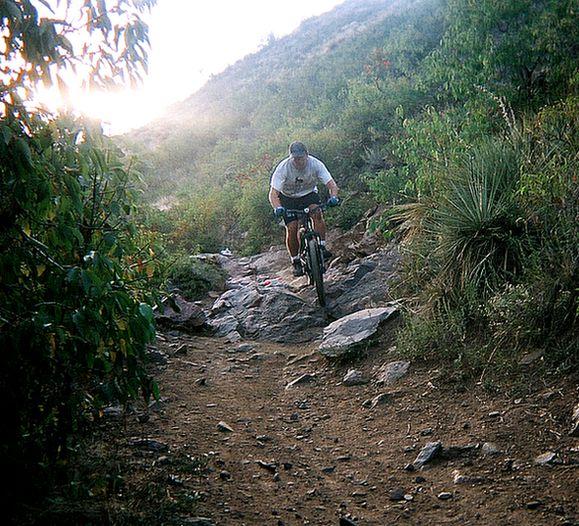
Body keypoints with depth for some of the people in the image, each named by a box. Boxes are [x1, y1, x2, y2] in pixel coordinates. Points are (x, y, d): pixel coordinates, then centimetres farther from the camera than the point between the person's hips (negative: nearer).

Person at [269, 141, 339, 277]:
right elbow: (273, 193, -30)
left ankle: (321, 247, -20)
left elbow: (331, 184, -25)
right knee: (292, 228, -16)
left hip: (309, 194, 1)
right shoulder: (283, 168, -27)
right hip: (288, 198, -1)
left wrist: (333, 197, -47)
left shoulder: (315, 164, -23)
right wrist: (277, 208, -51)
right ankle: (296, 263, -1)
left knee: (317, 213, -30)